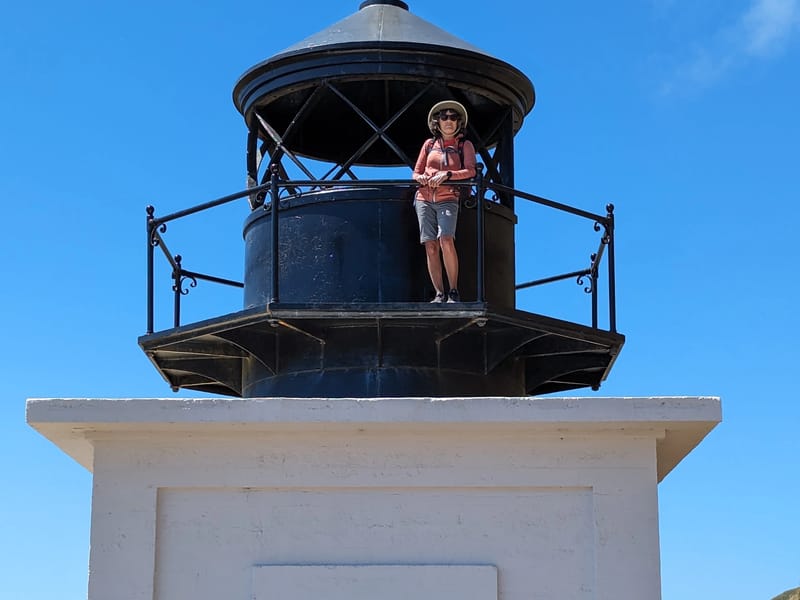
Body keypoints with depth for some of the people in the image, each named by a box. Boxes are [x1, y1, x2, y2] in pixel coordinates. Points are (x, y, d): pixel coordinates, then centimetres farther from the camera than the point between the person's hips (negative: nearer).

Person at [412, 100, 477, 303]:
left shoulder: (465, 145, 11)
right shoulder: (429, 144, 17)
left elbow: (470, 171, -3)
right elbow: (416, 172, 19)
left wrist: (447, 175, -16)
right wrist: (421, 178, -5)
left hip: (447, 199, -3)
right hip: (424, 198, 3)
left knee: (446, 240, -23)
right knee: (430, 246, -6)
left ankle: (453, 292, -16)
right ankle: (439, 294, -3)